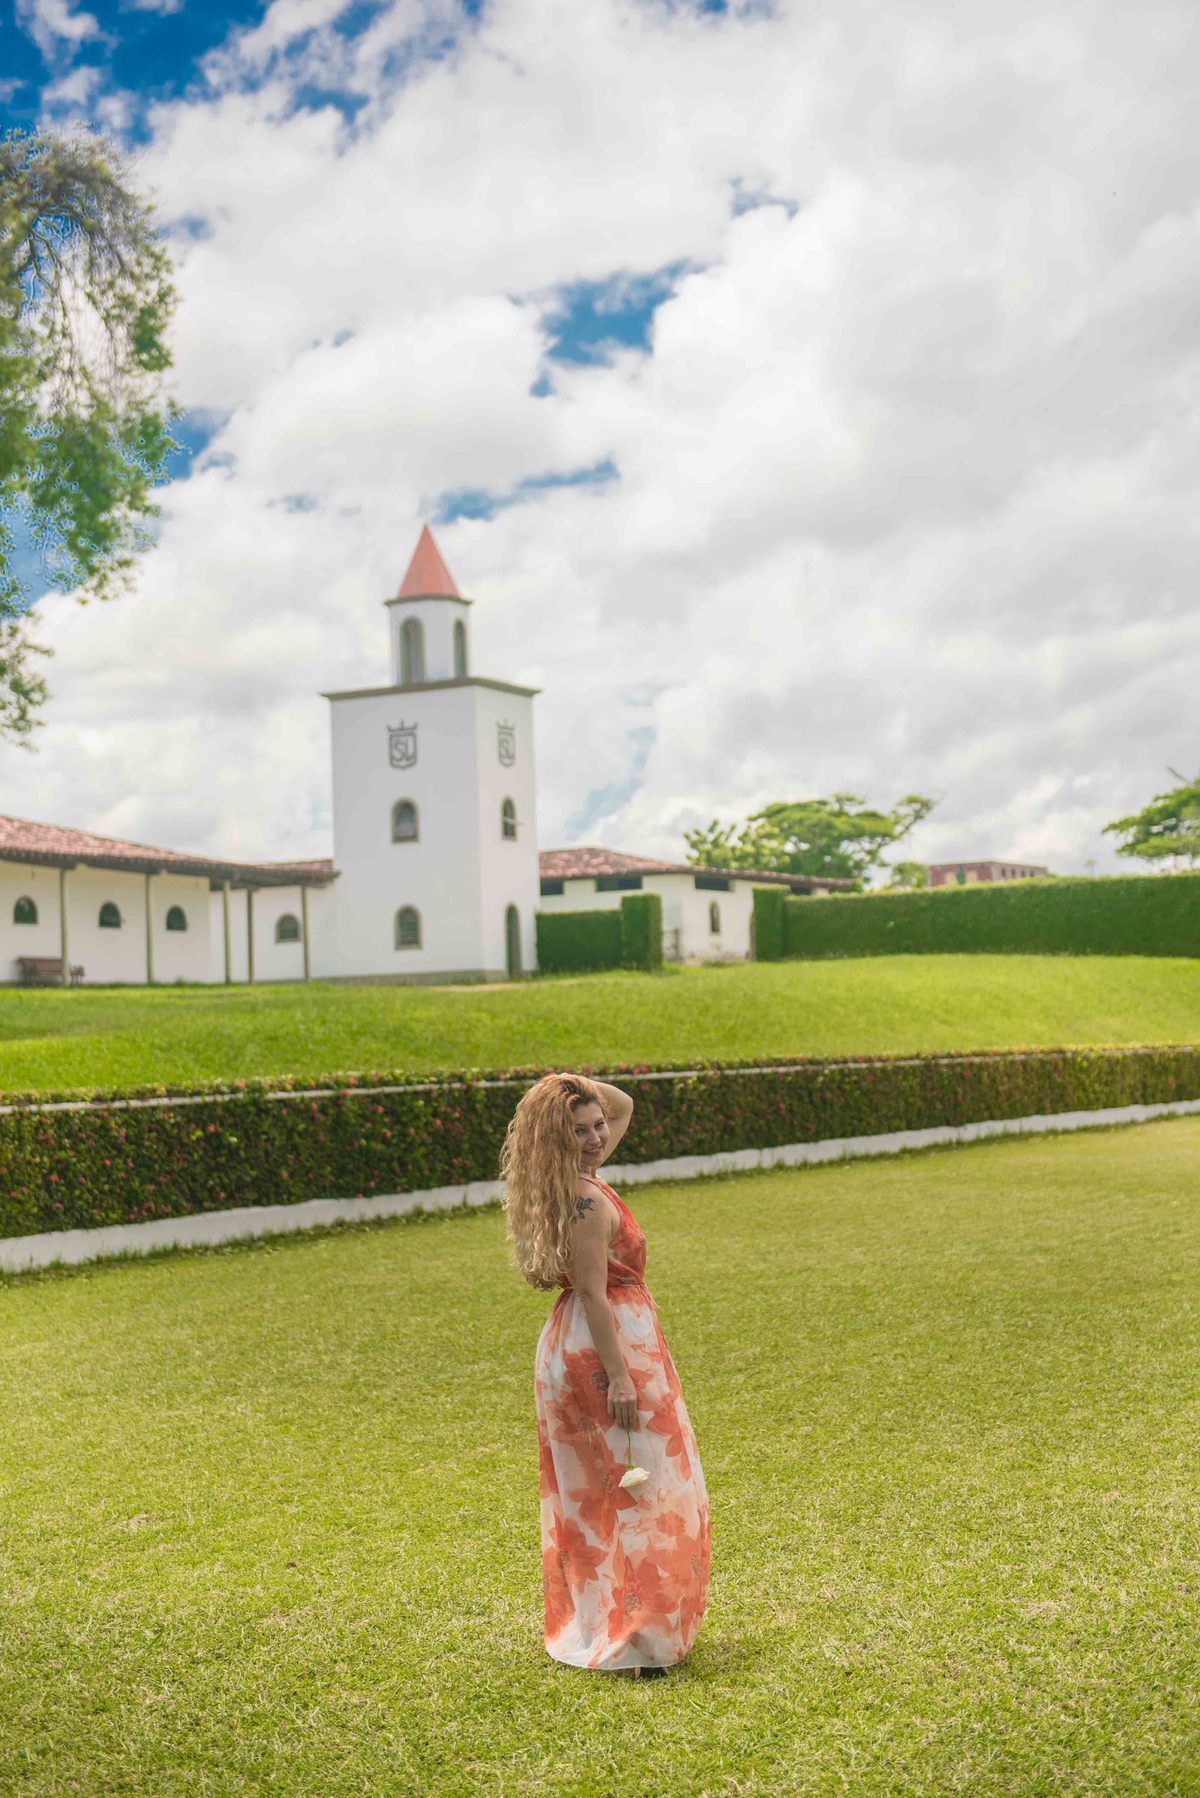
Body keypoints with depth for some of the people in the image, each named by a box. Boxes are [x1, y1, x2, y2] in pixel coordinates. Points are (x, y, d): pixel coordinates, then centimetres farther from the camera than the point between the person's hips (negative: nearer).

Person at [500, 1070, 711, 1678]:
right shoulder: (588, 1202, -21)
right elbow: (594, 1293, -23)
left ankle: (586, 1623, 28)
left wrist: (584, 1089, 0)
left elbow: (624, 1108, 18)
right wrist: (618, 1375, -24)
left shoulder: (576, 1182, 6)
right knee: (637, 1487, -3)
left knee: (589, 1491, 17)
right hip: (609, 1343, -10)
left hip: (572, 1347, 10)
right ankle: (632, 1639, 1)